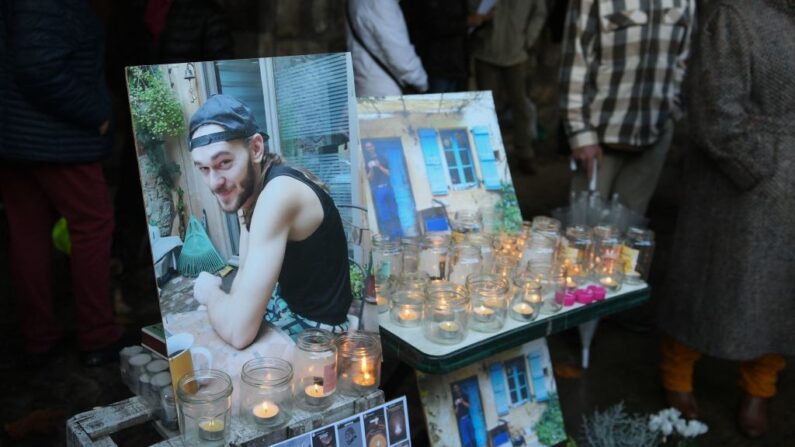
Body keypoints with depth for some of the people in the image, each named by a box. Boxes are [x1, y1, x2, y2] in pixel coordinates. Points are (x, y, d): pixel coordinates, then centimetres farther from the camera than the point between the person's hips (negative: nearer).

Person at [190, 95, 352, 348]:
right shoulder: (246, 188, -1)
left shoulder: (279, 194, -30)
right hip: (283, 306, 8)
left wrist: (210, 292, -13)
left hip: (313, 334, -8)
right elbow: (246, 276, 8)